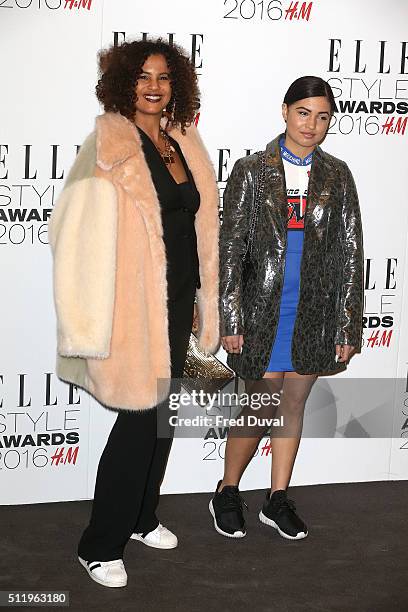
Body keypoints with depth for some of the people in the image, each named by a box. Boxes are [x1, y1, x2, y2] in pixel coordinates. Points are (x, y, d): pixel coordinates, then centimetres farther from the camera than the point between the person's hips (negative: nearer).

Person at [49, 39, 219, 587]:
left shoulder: (183, 144, 9)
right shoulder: (110, 146, -12)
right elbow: (81, 231, -17)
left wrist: (202, 303, 14)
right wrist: (90, 323, -21)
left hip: (178, 301, 7)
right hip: (136, 304, -7)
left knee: (162, 413, 15)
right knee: (142, 416, -3)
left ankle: (141, 518, 35)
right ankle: (100, 546, 13)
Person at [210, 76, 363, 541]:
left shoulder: (337, 176, 4)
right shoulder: (251, 172, -3)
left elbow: (349, 253, 4)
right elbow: (230, 249, -5)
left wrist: (348, 325, 0)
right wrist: (230, 320, -10)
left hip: (314, 314, 3)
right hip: (263, 311, -3)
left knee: (293, 405, 13)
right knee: (262, 408, 2)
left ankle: (277, 500, 28)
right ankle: (227, 493, 25)